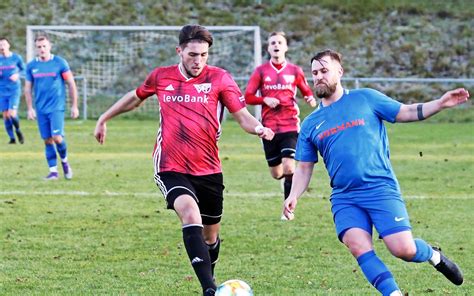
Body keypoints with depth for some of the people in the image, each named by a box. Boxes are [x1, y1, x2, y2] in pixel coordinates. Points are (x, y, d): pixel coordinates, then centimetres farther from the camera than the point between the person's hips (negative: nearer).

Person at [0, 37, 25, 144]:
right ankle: (12, 138, 12)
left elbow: (23, 70, 10)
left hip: (14, 90, -3)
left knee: (12, 114, -14)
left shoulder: (16, 58, -2)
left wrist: (17, 75, -10)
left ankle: (18, 130, 15)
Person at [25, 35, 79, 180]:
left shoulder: (60, 63, -3)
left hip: (57, 107, -3)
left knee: (57, 137, -14)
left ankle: (64, 161, 13)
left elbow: (71, 84, 1)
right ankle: (53, 171, 9)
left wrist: (74, 106, -1)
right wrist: (30, 108, 5)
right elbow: (27, 88, 12)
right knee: (47, 140, 3)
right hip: (41, 109, 3)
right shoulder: (31, 66, 5)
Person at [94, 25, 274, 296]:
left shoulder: (219, 78, -2)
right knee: (190, 213, -28)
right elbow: (135, 97, 24)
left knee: (211, 236, 13)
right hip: (171, 169, -2)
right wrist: (104, 118, 31)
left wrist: (258, 128, -29)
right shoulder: (161, 77, 3)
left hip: (208, 171, 2)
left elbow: (242, 116, -7)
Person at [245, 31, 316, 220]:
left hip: (290, 126, -1)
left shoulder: (295, 71, 4)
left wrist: (310, 99, -9)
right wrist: (265, 100, -15)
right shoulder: (261, 71, 4)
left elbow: (307, 92, 15)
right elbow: (248, 97, 3)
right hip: (269, 127, 1)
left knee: (289, 167, -16)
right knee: (276, 173, 8)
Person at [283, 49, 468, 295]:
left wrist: (441, 103, -4)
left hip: (381, 189, -3)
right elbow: (304, 167, 17)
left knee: (404, 249, -13)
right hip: (344, 197, 3)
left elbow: (407, 113, 9)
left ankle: (433, 255, 20)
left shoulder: (365, 99, 6)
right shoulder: (310, 124, 14)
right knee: (359, 247, -22)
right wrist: (294, 196, 0)